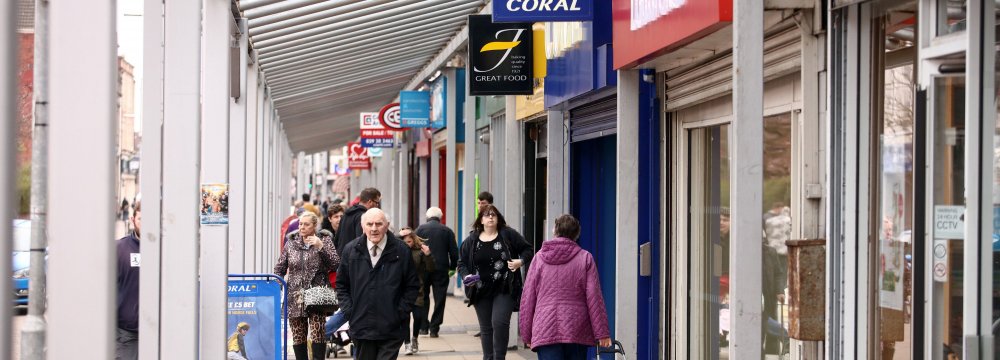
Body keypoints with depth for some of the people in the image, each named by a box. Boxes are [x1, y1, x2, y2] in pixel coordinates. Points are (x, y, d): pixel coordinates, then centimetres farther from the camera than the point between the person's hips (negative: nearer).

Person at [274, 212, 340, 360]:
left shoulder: (324, 240, 4)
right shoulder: (291, 242, 10)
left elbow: (336, 264, -7)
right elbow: (279, 268, 15)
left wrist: (321, 247, -16)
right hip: (295, 297, 3)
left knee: (318, 335, -15)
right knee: (298, 337, 4)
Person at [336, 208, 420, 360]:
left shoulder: (401, 251, -2)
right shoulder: (350, 250, 4)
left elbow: (412, 285, 4)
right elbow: (341, 284, 12)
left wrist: (401, 312, -4)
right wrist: (348, 311, 2)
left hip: (391, 331, -2)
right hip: (361, 328, 3)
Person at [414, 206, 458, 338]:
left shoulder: (420, 228, 1)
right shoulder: (447, 231, 3)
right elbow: (454, 252, 3)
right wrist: (453, 268, 15)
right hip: (441, 270, 0)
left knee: (423, 297, 12)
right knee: (439, 299, 5)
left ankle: (423, 327, 9)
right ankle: (434, 328, 2)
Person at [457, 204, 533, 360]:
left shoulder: (508, 235, -1)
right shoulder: (471, 240, 5)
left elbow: (527, 249, 5)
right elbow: (461, 263, 9)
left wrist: (521, 261, -14)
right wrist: (466, 276, -10)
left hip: (504, 290, -3)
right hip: (481, 291, 3)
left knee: (499, 322, -18)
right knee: (486, 328, 11)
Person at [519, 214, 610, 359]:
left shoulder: (539, 258, 6)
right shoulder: (585, 258, 3)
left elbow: (527, 299, 5)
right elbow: (594, 298, -2)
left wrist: (526, 334, 12)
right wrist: (602, 333, 0)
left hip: (545, 332, 0)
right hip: (577, 332, 0)